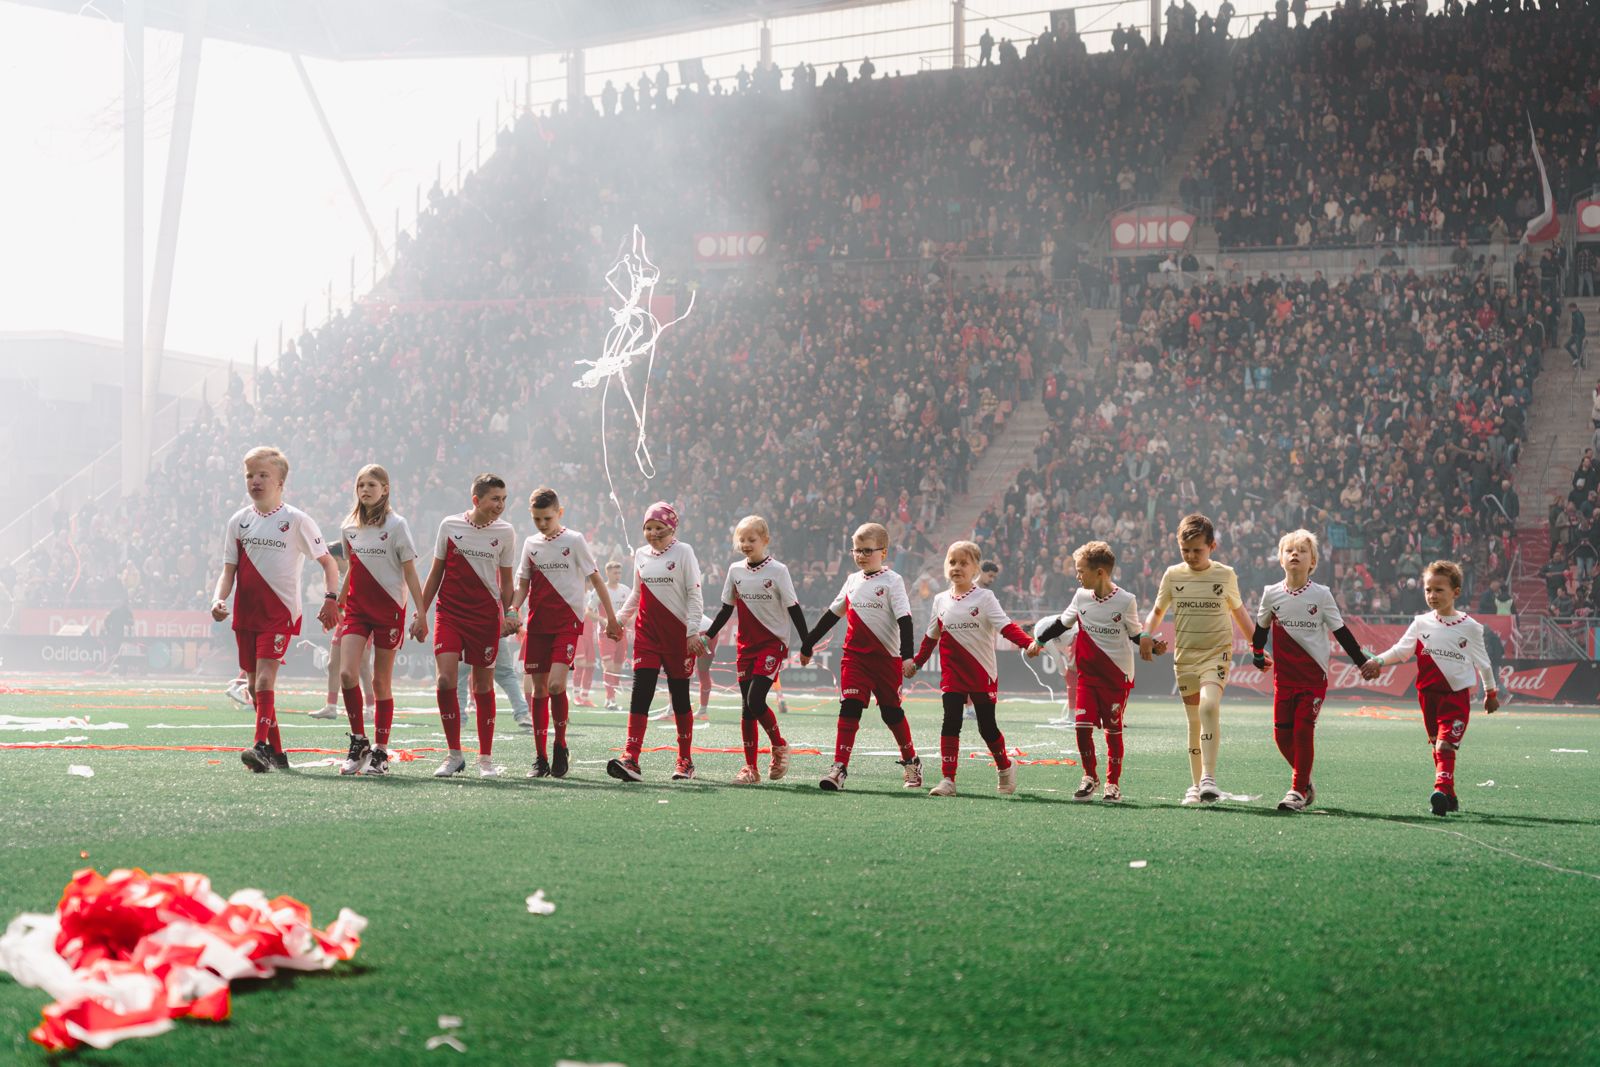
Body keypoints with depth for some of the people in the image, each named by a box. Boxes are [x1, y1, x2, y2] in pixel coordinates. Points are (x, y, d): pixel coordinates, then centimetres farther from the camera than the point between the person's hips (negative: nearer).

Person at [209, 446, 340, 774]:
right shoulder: (238, 521, 9)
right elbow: (229, 570, 10)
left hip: (280, 614, -5)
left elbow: (327, 562, 3)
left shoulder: (296, 520, -2)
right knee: (254, 685, 6)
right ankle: (277, 752, 16)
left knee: (265, 677, -20)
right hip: (245, 613, 5)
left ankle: (261, 746, -28)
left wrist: (331, 598, -12)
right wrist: (219, 599, -9)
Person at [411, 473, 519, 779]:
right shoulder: (450, 525, 0)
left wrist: (510, 612, -4)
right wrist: (421, 614, 7)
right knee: (445, 678, -14)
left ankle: (486, 757, 15)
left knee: (483, 685, 4)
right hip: (449, 613, 0)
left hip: (486, 616, 0)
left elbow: (506, 580, 10)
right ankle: (454, 754, -3)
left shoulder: (504, 532, 1)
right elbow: (436, 572, 8)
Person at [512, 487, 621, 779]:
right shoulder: (530, 544, 10)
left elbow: (595, 578, 3)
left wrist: (611, 618, 2)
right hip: (537, 624, 4)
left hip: (568, 623, -4)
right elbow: (523, 585, 14)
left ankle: (560, 747, -2)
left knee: (556, 684, -20)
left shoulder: (574, 541, -1)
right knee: (539, 689, 3)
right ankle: (540, 757, 9)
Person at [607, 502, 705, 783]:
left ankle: (685, 760, 19)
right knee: (640, 693, -11)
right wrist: (619, 620, 21)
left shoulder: (683, 552, -2)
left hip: (678, 633, -3)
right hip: (647, 633, 3)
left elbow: (695, 594, -5)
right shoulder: (641, 555, 12)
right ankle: (630, 760, -20)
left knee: (679, 696, 5)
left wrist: (693, 631, -11)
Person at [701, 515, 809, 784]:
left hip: (774, 643, -5)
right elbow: (727, 608, 16)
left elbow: (793, 608, -5)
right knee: (747, 707, 3)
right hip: (745, 645, 5)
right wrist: (709, 634, 9)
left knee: (755, 701, -17)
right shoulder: (735, 570, 7)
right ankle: (750, 767, 8)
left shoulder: (777, 570, -6)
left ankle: (779, 746, 7)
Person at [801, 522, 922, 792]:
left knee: (891, 711, 7)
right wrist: (808, 644, 21)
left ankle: (911, 762, 28)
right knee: (849, 709, -10)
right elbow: (832, 615, 19)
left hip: (886, 658, -3)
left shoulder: (892, 581, -5)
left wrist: (908, 655, -23)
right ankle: (839, 768, -16)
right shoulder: (853, 581, 11)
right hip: (854, 656, 4)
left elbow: (904, 619, -13)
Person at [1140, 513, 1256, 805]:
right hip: (1185, 653, 3)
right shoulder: (1173, 575, 4)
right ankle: (1196, 785, 17)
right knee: (1194, 719, 7)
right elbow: (1158, 610, 16)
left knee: (1208, 705, -26)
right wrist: (1147, 633, -3)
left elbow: (1238, 611, 13)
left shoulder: (1225, 575, 0)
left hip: (1217, 651, -3)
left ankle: (1209, 778, -28)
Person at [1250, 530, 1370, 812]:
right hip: (1284, 676, 3)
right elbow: (1262, 627, 19)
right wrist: (1257, 654, 25)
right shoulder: (1271, 594, 2)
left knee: (1303, 730, -10)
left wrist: (1362, 661, 2)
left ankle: (1298, 790, -3)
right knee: (1282, 733, -1)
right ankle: (1304, 781, 19)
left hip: (1314, 675, -3)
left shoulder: (1321, 594, -4)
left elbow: (1341, 631, 2)